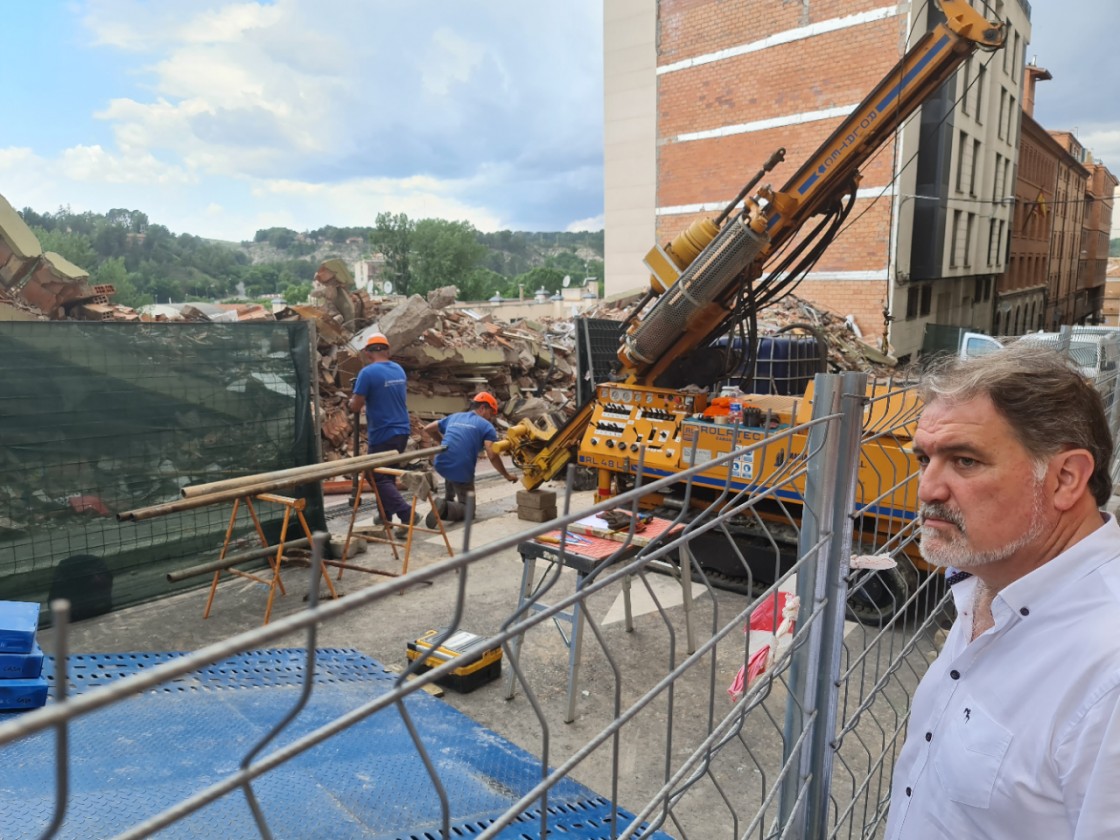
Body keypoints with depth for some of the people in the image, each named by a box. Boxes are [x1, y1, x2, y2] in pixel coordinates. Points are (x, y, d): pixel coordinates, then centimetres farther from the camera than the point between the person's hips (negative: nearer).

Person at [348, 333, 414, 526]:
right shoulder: (399, 370, 8)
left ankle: (406, 513, -14)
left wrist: (352, 401, 10)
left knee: (379, 478, 0)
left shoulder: (368, 372, -14)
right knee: (388, 475, 19)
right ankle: (386, 516, 25)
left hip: (383, 434, -7)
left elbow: (355, 407, -12)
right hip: (402, 431, 7)